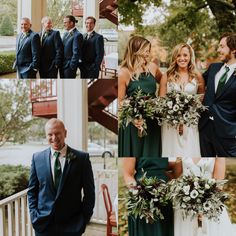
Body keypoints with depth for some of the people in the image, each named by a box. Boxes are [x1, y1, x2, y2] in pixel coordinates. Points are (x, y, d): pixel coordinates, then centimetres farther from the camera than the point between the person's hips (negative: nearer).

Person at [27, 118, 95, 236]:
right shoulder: (37, 158, 3)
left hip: (71, 226, -1)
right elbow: (32, 190, 10)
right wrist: (34, 215, 0)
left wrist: (84, 220, -3)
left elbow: (89, 192, 1)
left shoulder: (82, 158, -4)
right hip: (43, 225, 2)